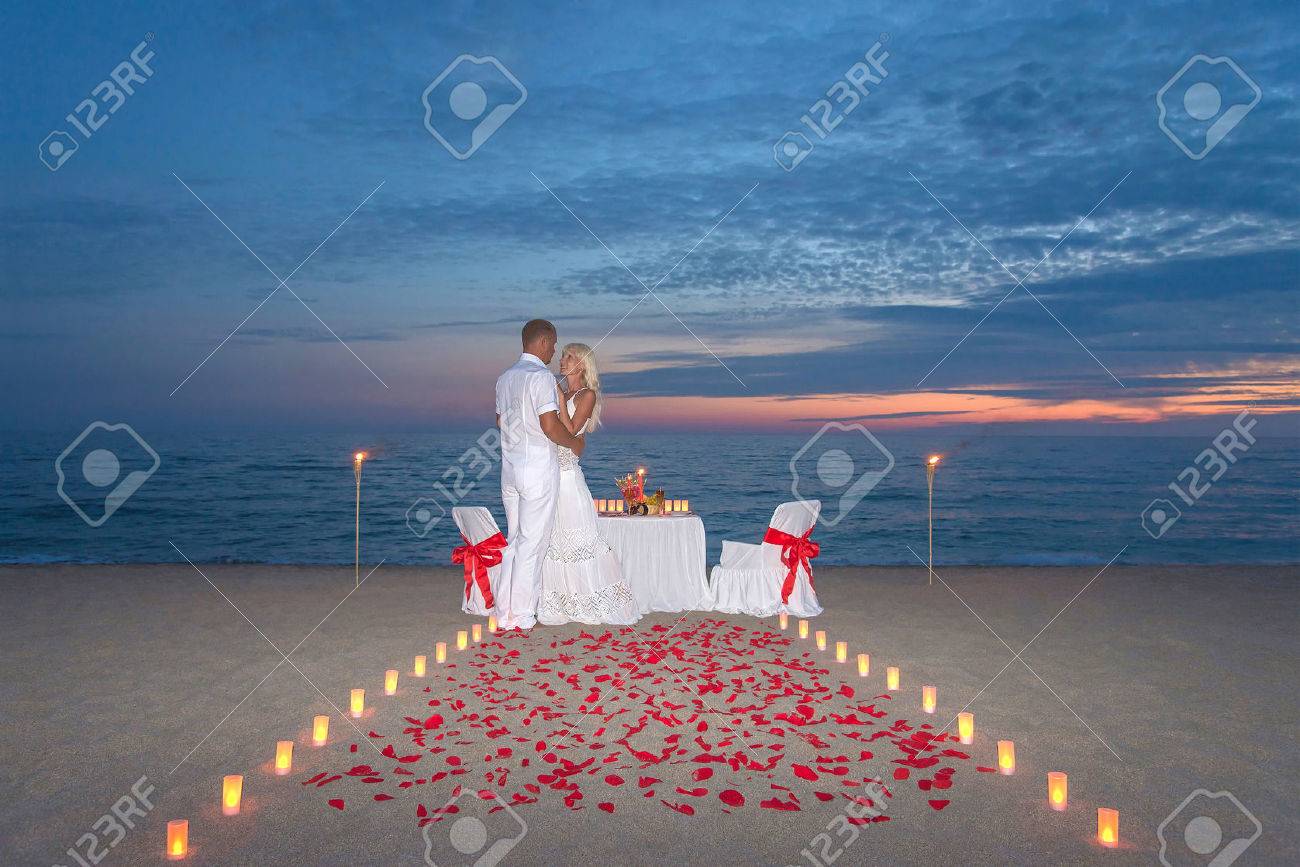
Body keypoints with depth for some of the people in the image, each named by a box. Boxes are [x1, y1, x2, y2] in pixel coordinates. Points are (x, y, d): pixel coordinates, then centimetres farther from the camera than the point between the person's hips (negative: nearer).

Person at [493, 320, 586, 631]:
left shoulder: (504, 378, 12)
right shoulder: (541, 376, -14)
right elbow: (550, 426, -20)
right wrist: (575, 443, -3)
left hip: (510, 468, 8)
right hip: (538, 469, -8)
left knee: (514, 540, 14)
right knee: (532, 544, 0)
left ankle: (504, 613, 17)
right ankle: (522, 617, 5)